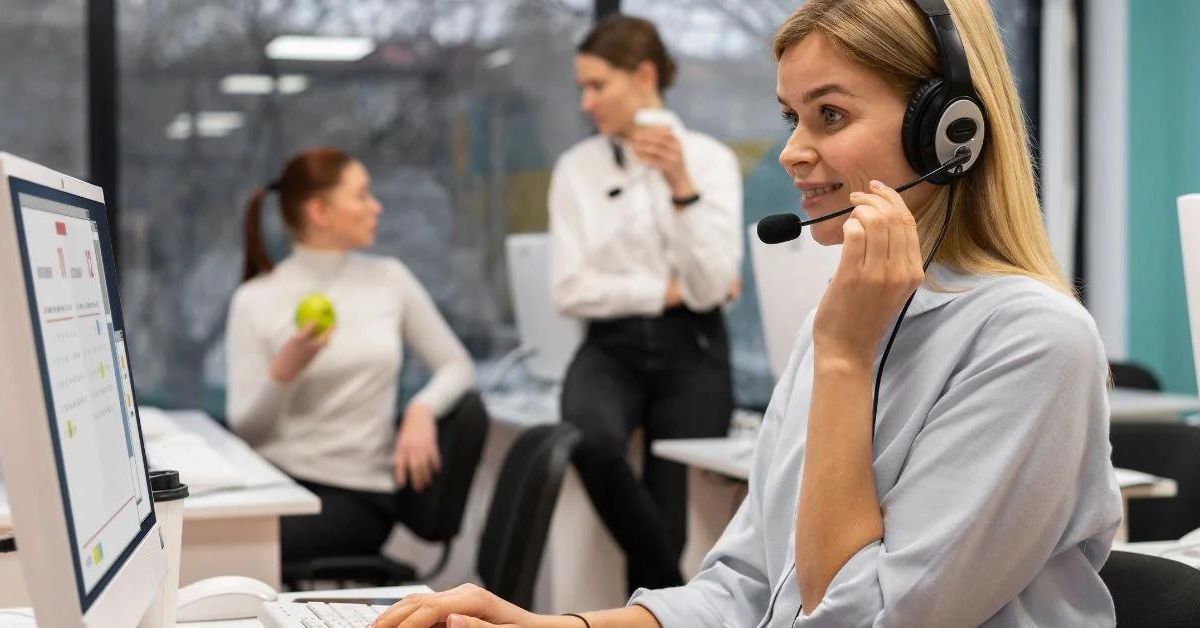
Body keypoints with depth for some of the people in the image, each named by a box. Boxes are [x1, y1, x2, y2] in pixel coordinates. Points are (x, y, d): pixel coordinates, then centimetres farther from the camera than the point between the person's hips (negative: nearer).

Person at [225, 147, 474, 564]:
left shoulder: (390, 279, 9)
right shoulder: (255, 300, 1)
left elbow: (457, 366, 13)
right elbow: (243, 427, -1)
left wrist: (422, 410, -7)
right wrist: (284, 370, -19)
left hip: (359, 492, 0)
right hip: (273, 479, 1)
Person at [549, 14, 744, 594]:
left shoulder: (709, 158, 0)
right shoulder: (576, 168, 5)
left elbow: (710, 287, -10)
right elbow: (570, 290, -2)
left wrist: (682, 187, -21)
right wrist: (666, 290, -8)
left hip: (690, 349, 0)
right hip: (612, 346, 0)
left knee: (670, 512, -11)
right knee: (591, 439, -32)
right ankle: (670, 589, -13)